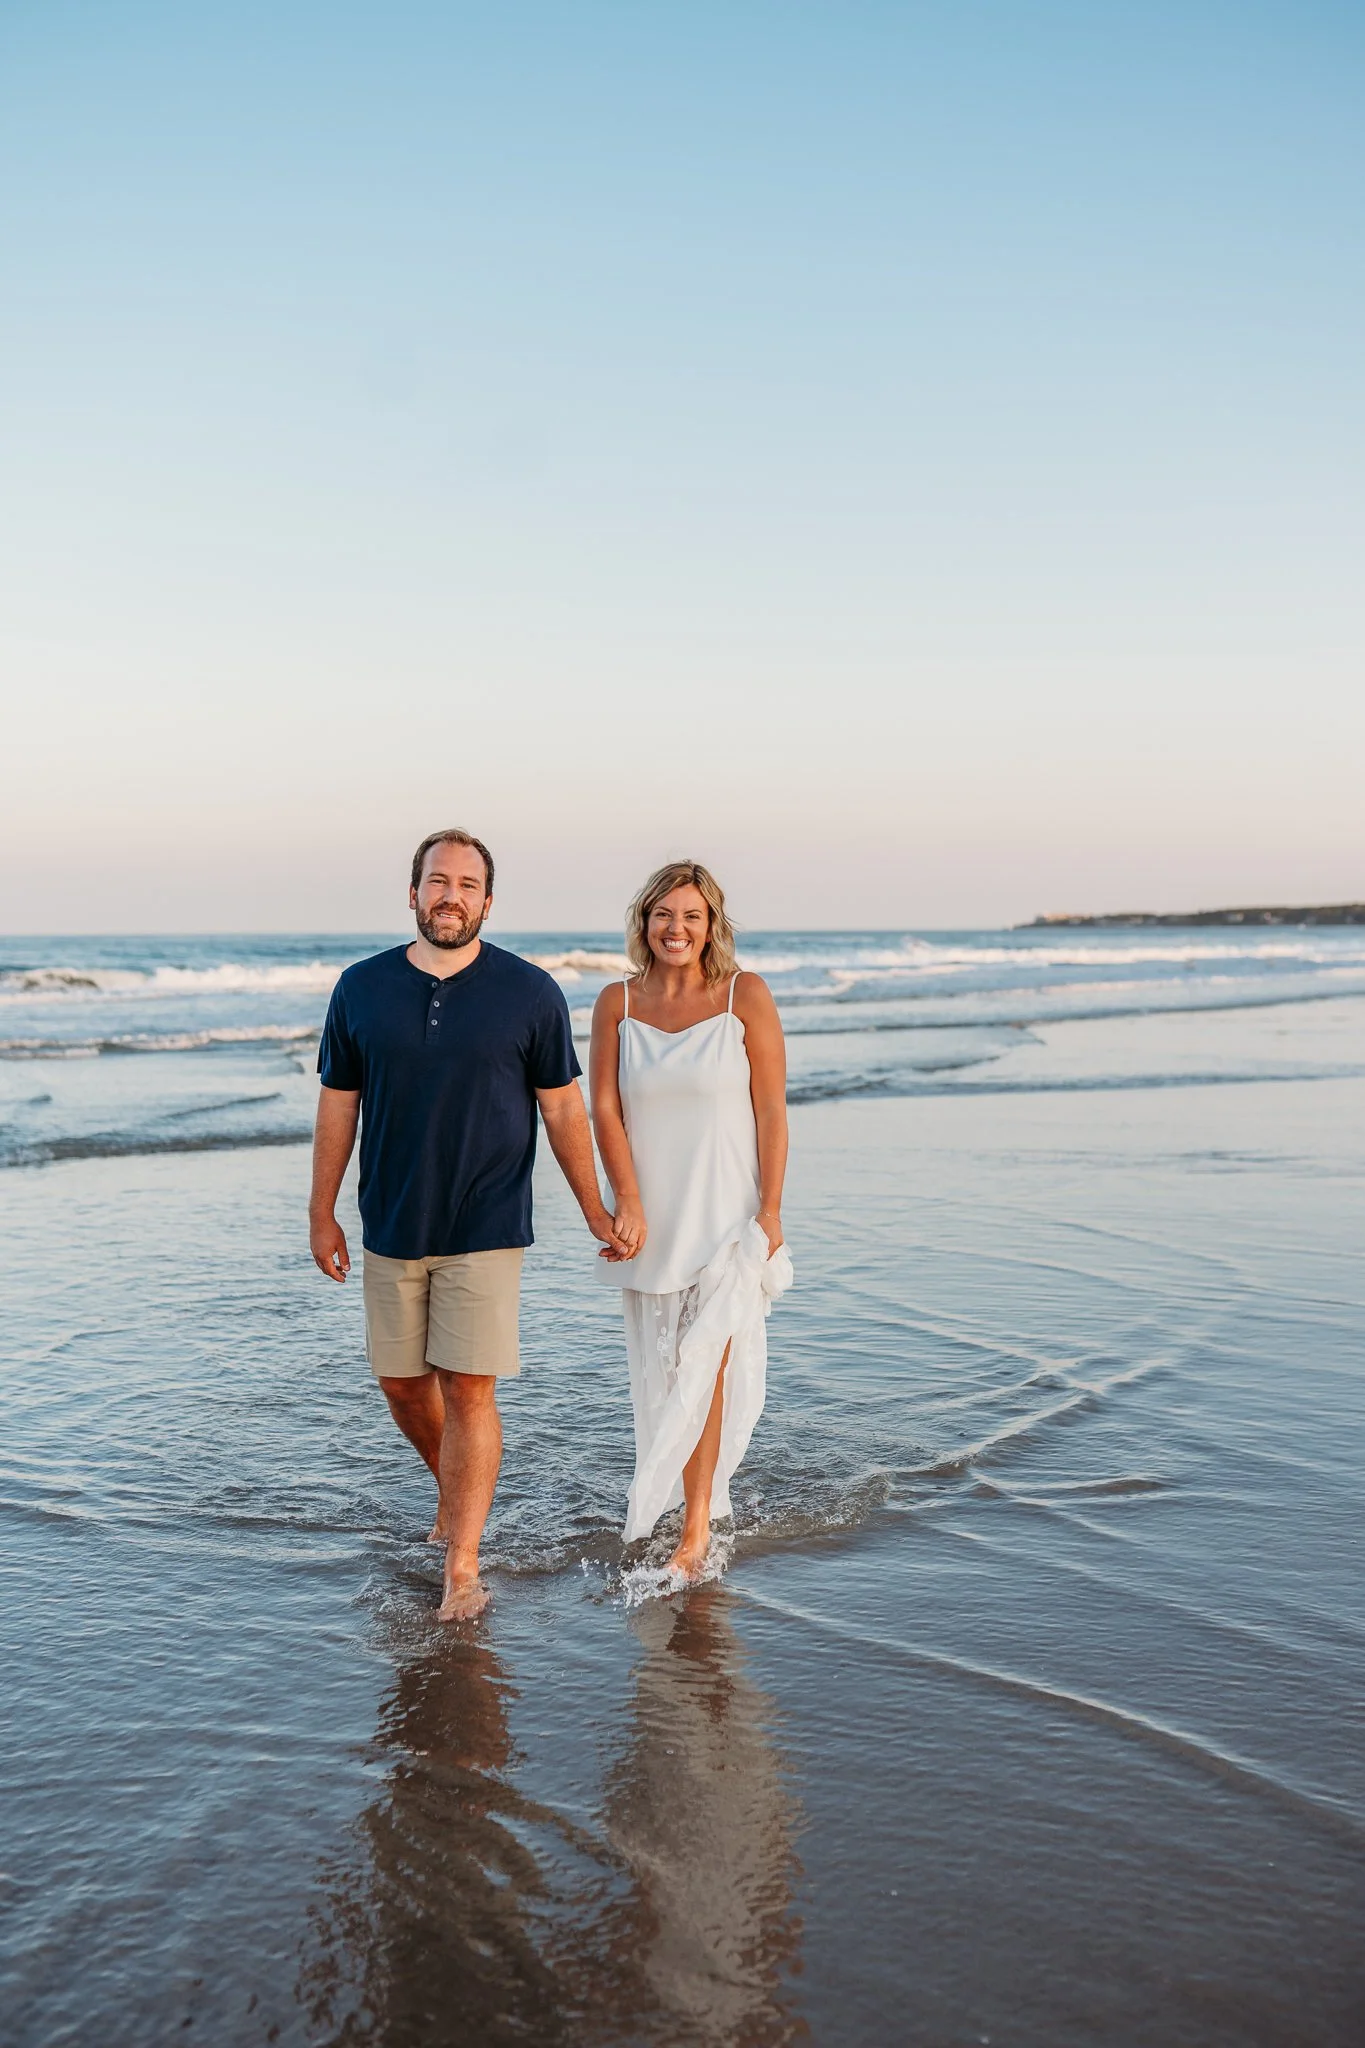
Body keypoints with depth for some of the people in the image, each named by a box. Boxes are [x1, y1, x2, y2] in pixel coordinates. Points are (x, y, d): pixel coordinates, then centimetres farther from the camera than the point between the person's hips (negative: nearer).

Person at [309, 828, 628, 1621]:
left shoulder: (530, 993, -4)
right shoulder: (362, 988, 2)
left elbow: (564, 1109, 1)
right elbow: (338, 1106, 7)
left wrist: (596, 1212, 0)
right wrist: (323, 1214, 7)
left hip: (486, 1229, -3)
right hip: (391, 1228, 3)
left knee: (469, 1390, -6)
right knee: (402, 1382, 12)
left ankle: (463, 1567, 3)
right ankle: (455, 1491, 39)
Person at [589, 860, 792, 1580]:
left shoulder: (746, 996, -5)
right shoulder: (617, 1002, 1)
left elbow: (771, 1111, -5)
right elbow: (605, 1109, -1)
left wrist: (770, 1211, -8)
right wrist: (628, 1205, -10)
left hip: (727, 1216, -3)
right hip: (651, 1217, 3)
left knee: (705, 1360, -8)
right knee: (660, 1372, 11)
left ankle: (695, 1526, 0)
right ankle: (687, 1495, 32)